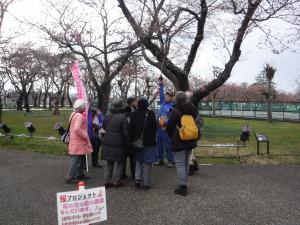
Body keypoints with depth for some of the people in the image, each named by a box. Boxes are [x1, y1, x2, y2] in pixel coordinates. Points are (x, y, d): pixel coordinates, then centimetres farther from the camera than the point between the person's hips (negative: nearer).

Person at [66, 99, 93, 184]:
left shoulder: (73, 114, 12)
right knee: (76, 160, -3)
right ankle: (71, 178, 4)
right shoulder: (79, 116, -20)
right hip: (78, 143, -10)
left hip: (75, 141, 10)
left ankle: (80, 174, 32)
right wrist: (85, 137, -19)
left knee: (82, 159, 20)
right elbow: (77, 129, -31)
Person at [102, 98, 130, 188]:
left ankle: (107, 180, 15)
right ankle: (118, 181, 14)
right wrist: (127, 145, -7)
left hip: (107, 143, 5)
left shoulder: (107, 116, 2)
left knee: (109, 162, 16)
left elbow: (104, 127, 15)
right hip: (118, 144, -5)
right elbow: (126, 133, -15)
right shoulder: (122, 117, -16)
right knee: (120, 162, 10)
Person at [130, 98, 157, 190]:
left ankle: (138, 178, 9)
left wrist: (132, 140, 9)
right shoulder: (150, 113, -12)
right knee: (147, 163, 6)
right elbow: (155, 127, -8)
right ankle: (146, 183, 11)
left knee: (138, 160, 20)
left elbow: (131, 129, 0)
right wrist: (153, 138, 9)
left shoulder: (133, 114, -3)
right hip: (149, 142, -3)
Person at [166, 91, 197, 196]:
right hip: (190, 141, 7)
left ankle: (182, 187, 1)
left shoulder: (175, 111, -14)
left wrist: (172, 136, 10)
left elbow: (169, 127, -7)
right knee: (186, 163, 17)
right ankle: (183, 184, 26)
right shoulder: (192, 109, 4)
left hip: (179, 142, -7)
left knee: (180, 164, -1)